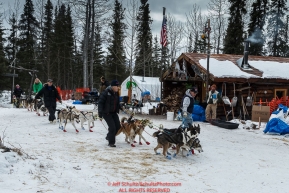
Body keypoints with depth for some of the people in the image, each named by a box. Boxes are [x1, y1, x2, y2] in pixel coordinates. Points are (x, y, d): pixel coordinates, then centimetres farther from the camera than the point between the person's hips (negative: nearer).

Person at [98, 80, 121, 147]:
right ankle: (111, 142, 4)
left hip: (114, 112, 8)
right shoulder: (106, 92, -17)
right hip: (106, 113, -7)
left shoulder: (116, 93, 6)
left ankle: (109, 136, 30)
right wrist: (100, 114, -22)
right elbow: (100, 103, -17)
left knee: (118, 126, 5)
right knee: (112, 127, -12)